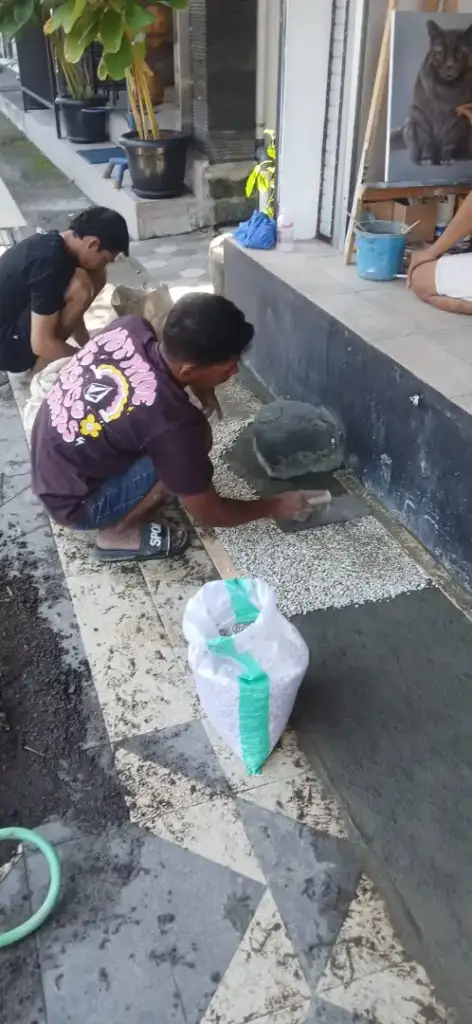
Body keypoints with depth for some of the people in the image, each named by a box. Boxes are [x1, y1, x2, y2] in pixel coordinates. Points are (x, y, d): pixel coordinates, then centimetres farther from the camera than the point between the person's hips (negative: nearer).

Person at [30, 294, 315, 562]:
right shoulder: (172, 421, -32)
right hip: (72, 502, -7)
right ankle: (118, 533, -2)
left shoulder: (130, 328, -14)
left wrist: (201, 389, 0)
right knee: (193, 439, -18)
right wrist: (273, 507, -1)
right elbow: (207, 513, -17)